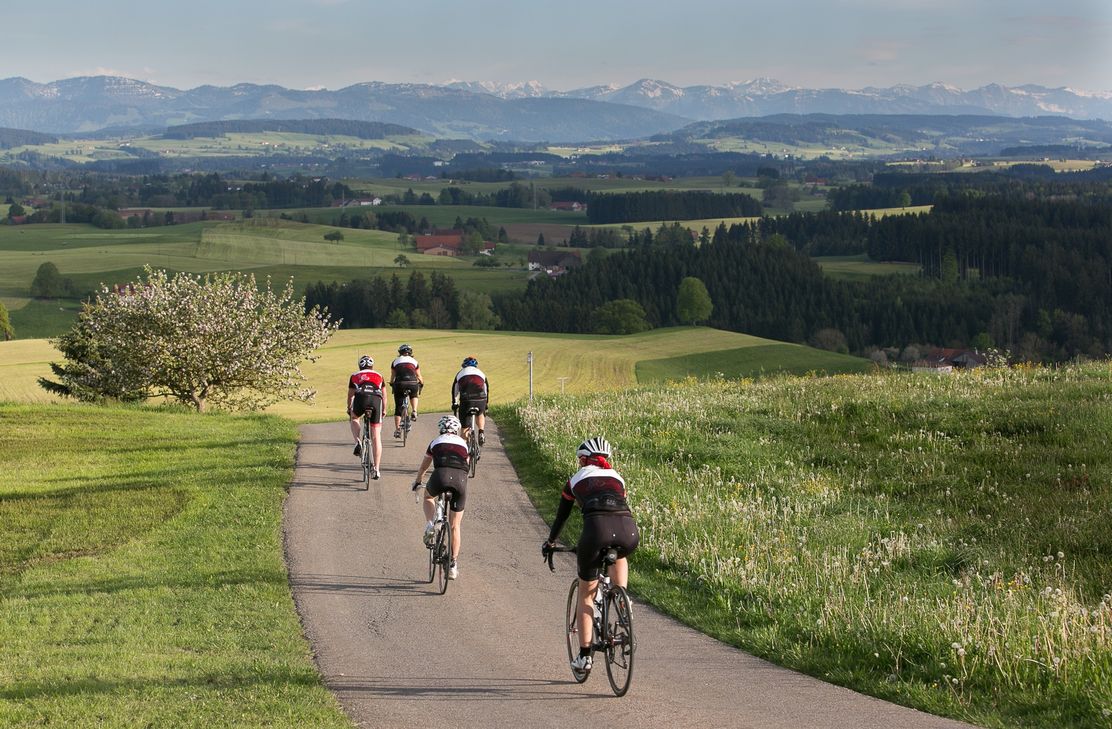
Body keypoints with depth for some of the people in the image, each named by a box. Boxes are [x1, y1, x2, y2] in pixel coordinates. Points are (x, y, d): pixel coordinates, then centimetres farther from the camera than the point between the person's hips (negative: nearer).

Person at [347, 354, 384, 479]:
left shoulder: (355, 376, 28)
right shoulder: (379, 376, 30)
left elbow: (350, 395, 37)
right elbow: (383, 396, 38)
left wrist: (349, 409, 54)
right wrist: (383, 410, 54)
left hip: (361, 399, -1)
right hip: (376, 401, 1)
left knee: (354, 418, 33)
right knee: (376, 437, 5)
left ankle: (358, 443, 8)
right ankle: (376, 470, 3)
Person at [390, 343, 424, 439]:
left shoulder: (395, 361, 20)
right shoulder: (414, 361, 20)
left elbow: (392, 377, 25)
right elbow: (419, 377, 26)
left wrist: (392, 384, 42)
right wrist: (422, 384, 45)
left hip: (400, 384, -1)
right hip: (412, 383, 1)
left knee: (398, 408, 10)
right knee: (413, 396, 35)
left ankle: (397, 429, 6)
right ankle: (414, 411, 12)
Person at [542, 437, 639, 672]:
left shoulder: (576, 479, 25)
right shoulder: (617, 478, 31)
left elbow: (562, 515, 35)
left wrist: (550, 543, 52)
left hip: (596, 529, -2)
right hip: (629, 532, 2)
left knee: (586, 595, 17)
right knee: (619, 556, 41)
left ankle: (584, 656, 15)